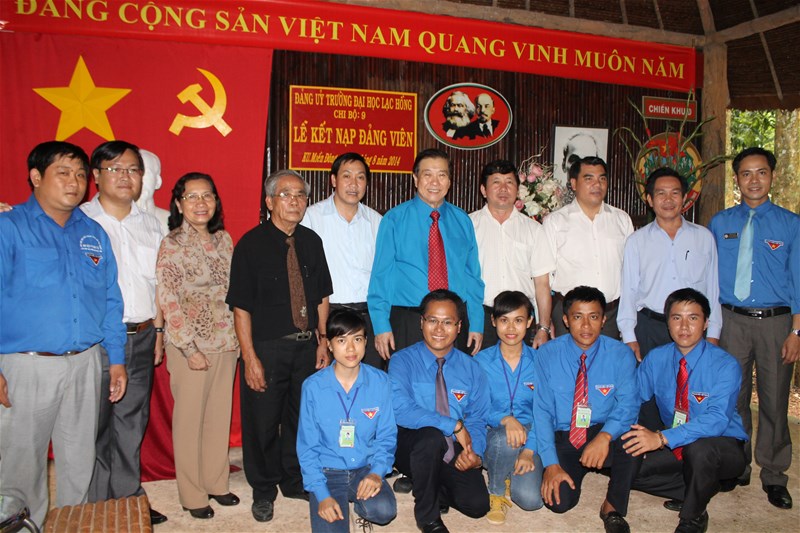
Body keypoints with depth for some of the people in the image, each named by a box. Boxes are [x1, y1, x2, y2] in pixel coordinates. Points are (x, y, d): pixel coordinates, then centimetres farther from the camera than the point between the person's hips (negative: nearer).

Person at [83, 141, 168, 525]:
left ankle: (128, 498, 27)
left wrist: (158, 329, 13)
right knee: (95, 425, 3)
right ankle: (96, 507, 19)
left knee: (132, 423, 13)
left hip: (141, 337, 5)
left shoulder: (150, 225, 12)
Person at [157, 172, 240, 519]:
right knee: (189, 419, 7)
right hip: (191, 346, -5)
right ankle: (192, 495, 23)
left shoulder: (224, 239, 6)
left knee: (220, 416, 14)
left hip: (226, 343, 5)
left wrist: (238, 337, 9)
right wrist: (189, 348, -14)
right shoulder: (172, 245, -9)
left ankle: (216, 482, 31)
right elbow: (168, 301, -11)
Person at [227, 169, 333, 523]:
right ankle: (264, 491, 29)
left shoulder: (311, 242, 5)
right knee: (262, 423, 7)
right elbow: (241, 306, -10)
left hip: (306, 347, 4)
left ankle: (295, 481, 37)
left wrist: (323, 341, 7)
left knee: (302, 417, 17)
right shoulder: (251, 244, -9)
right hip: (267, 348, -4)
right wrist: (250, 357, -14)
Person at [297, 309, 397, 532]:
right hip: (327, 472, 0)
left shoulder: (380, 382, -7)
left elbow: (386, 436, 1)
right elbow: (307, 447, -5)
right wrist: (322, 495, -14)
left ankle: (361, 505, 9)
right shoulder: (313, 386, -9)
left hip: (366, 468, 1)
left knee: (384, 510, -28)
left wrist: (377, 472, -17)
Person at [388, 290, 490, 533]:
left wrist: (475, 452, -17)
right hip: (412, 447, -3)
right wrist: (455, 426, -24)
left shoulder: (471, 368, 6)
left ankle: (423, 484, 12)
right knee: (432, 436, -36)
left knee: (477, 504, -20)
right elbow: (400, 410, -23)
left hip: (454, 452, 3)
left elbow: (477, 419, 4)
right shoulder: (402, 361, -7)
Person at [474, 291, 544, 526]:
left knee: (531, 499, -22)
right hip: (491, 436, -1)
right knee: (504, 437, -37)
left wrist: (529, 450, -15)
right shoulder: (482, 361, -2)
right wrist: (505, 419, -27)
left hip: (528, 439, 1)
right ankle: (496, 493, -7)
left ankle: (508, 475, 14)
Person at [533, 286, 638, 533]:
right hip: (562, 438, 0)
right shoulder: (547, 355, -7)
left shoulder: (621, 355, -5)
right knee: (559, 500, -22)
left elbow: (628, 404, -11)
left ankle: (613, 507, -7)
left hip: (603, 432, 0)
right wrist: (551, 463, -18)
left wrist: (605, 436, -31)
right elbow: (542, 411, -9)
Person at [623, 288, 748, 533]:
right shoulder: (656, 359, -4)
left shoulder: (725, 365, -19)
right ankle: (706, 487, 7)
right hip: (675, 447, 6)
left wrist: (662, 438, -42)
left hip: (723, 448, -5)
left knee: (698, 448, -38)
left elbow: (717, 419, -31)